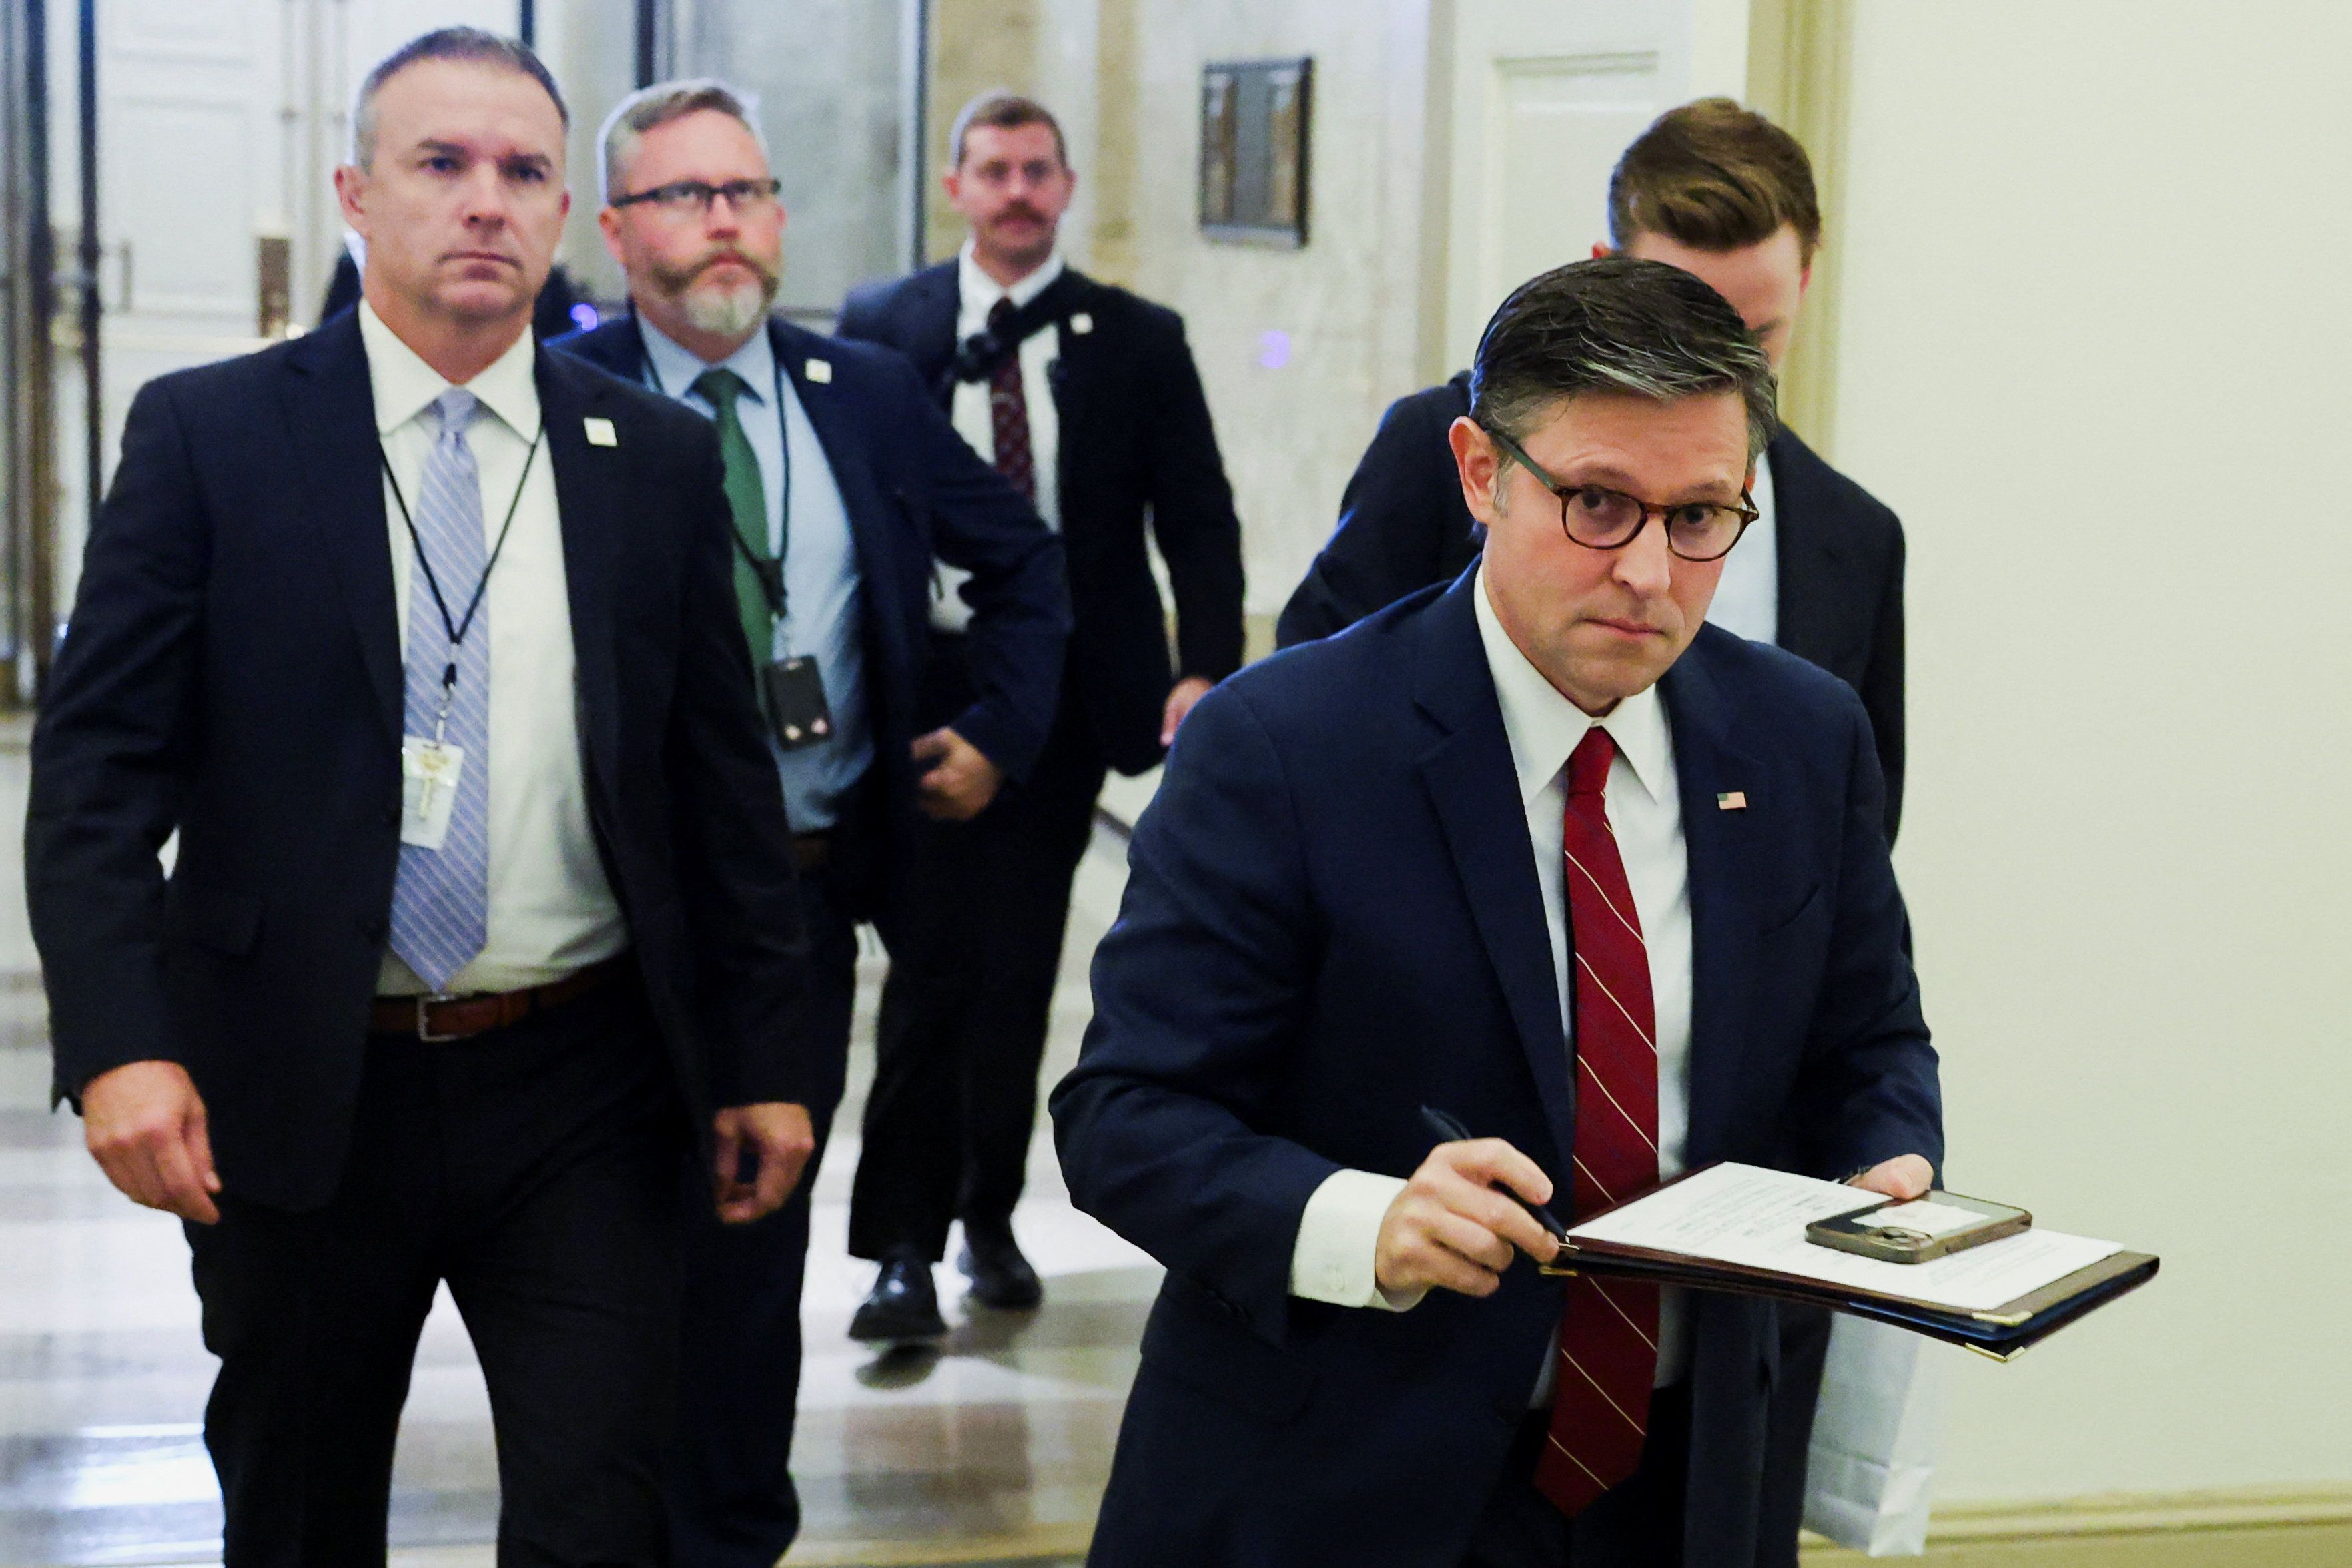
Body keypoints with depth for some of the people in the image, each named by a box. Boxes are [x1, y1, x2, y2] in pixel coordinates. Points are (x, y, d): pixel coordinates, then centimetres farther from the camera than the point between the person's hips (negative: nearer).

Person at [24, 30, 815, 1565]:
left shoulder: (660, 457, 4)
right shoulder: (208, 434, -2)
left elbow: (725, 780, 7)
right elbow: (99, 767, -6)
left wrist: (764, 1058, 5)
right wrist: (120, 1043, -18)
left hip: (579, 1093, 1)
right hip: (295, 1092, -1)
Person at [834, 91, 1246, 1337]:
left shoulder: (1139, 342, 5)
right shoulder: (881, 330, 5)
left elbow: (1198, 521, 2)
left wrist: (1207, 670, -12)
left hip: (1064, 693, 1)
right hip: (922, 688, -1)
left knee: (1016, 971, 7)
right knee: (931, 968, -2)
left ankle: (989, 1219, 23)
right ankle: (904, 1246, 6)